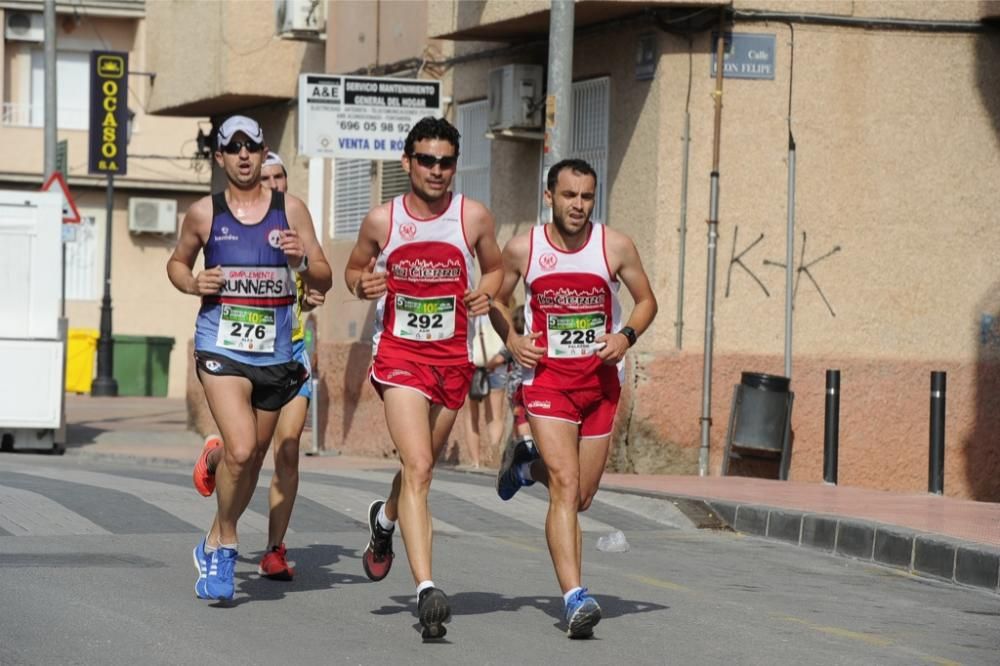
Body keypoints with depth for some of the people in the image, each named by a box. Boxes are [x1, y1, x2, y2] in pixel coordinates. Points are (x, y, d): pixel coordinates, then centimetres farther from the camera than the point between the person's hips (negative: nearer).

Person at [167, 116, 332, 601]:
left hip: (275, 348, 3)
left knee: (254, 457, 12)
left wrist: (302, 261, -16)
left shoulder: (290, 210, 4)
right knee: (239, 450, -20)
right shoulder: (203, 213, 3)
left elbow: (324, 283, 6)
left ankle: (215, 545, 32)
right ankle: (226, 541, 1)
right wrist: (193, 283, -3)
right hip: (221, 345, -3)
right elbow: (177, 262, 19)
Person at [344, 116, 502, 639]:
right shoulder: (381, 220, -3)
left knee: (420, 466, 18)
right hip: (399, 355, -3)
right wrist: (364, 284, -10)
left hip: (453, 357, 3)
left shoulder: (473, 217, -1)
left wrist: (487, 292, -8)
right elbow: (353, 269, 13)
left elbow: (495, 268, 14)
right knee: (418, 468, -18)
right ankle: (426, 589, -25)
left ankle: (384, 519, 54)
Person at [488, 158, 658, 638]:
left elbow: (646, 301, 8)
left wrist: (626, 336, -11)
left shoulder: (616, 247, -4)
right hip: (547, 379, -2)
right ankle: (575, 598, -21)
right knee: (565, 488, -17)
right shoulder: (522, 249, -5)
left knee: (581, 495, 12)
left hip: (601, 382, 2)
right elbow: (496, 299, 12)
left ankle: (525, 466, 45)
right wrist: (511, 339, -7)